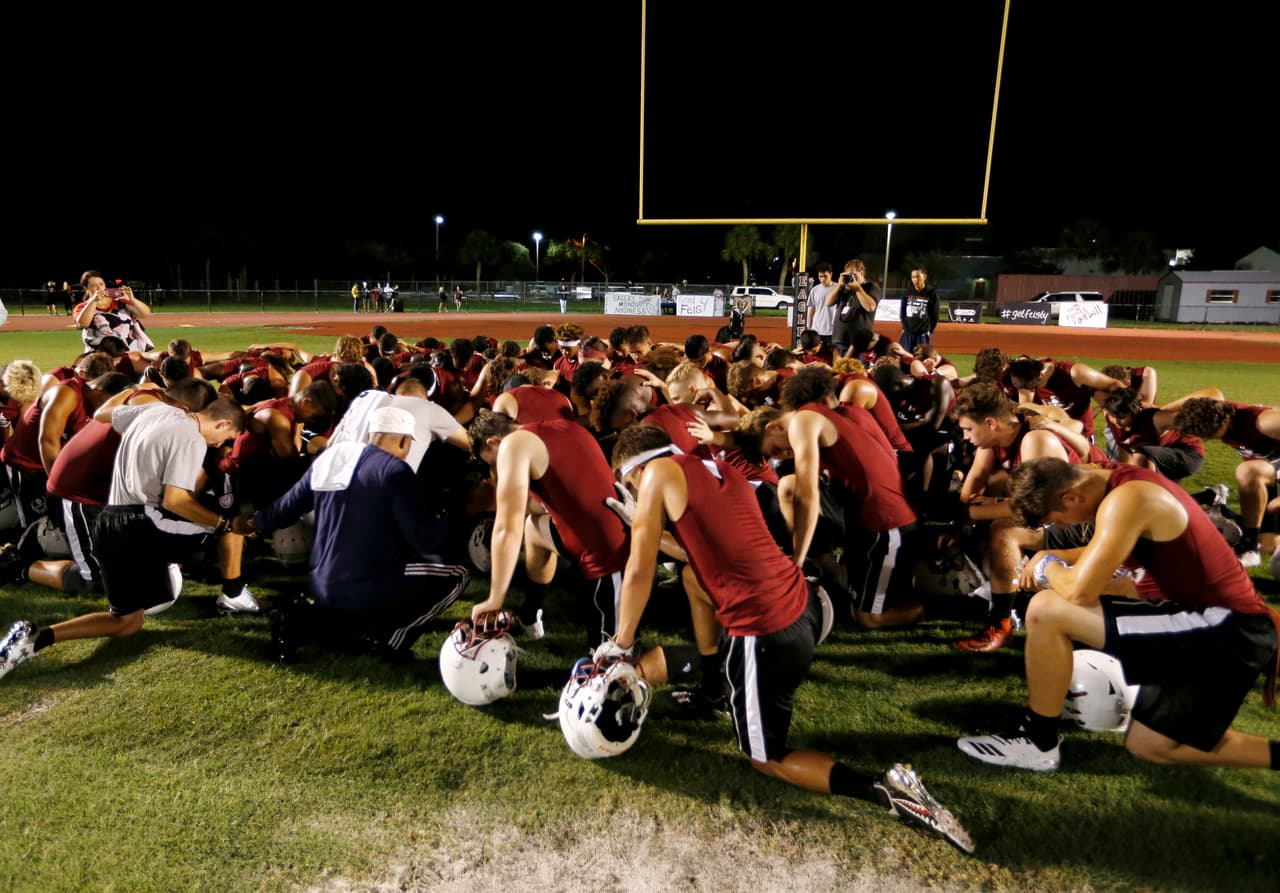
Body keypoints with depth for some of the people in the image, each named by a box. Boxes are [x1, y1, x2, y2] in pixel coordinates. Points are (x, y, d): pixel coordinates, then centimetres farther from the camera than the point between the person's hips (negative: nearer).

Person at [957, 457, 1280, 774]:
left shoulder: (1126, 500, -21)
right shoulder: (1127, 482, 9)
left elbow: (1078, 591, -27)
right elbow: (1113, 553, 27)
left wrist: (1047, 566, -5)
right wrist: (1055, 557, 9)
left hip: (1227, 632, -10)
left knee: (1046, 609, -23)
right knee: (1148, 746, 20)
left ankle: (1037, 743, -6)